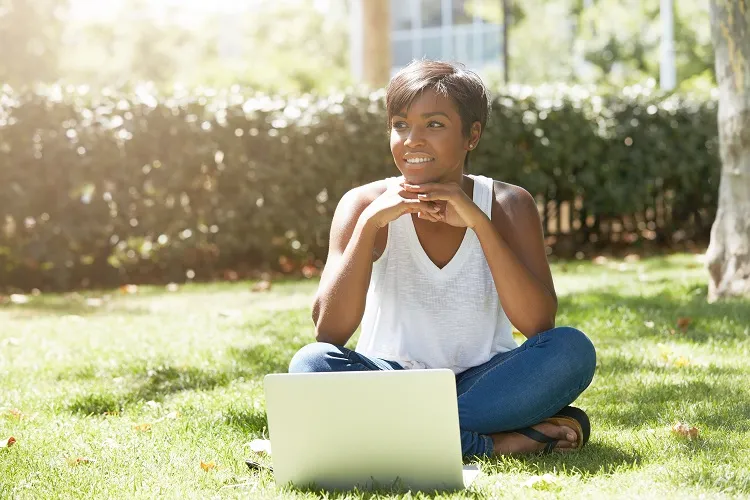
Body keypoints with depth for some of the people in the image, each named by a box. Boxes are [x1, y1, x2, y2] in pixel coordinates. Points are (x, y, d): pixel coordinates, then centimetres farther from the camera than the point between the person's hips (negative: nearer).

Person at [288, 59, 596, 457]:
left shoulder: (507, 204, -3)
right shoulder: (365, 204, -5)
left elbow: (538, 323, -17)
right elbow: (329, 332, -16)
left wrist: (479, 222, -24)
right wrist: (370, 223, -24)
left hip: (482, 383, 1)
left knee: (571, 349, -27)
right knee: (312, 363, -30)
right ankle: (497, 442, -30)